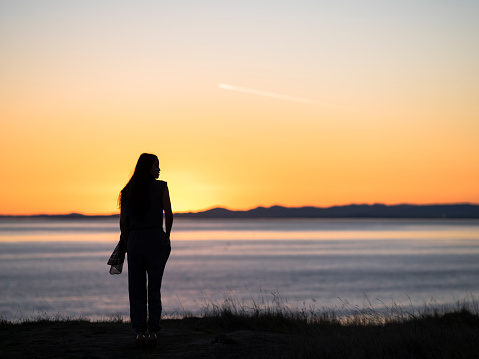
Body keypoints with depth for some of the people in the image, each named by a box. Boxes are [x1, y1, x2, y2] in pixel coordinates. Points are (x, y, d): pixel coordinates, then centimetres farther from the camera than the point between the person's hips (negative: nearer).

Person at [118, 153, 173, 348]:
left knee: (136, 290, 9)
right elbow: (169, 215, -8)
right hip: (155, 239, -2)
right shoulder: (161, 187, -4)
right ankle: (153, 331, 4)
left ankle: (140, 332, 4)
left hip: (134, 241, 2)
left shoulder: (127, 191, 6)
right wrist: (167, 235, 8)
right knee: (154, 288, 8)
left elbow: (123, 222, 5)